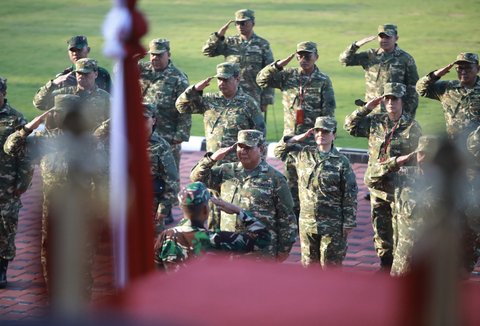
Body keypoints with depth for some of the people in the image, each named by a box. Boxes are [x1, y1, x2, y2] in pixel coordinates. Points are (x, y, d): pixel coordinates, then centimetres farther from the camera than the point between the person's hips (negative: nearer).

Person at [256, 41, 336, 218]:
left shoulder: (323, 81, -3)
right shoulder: (288, 76, 6)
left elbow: (328, 112, -5)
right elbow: (262, 80, 2)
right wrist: (280, 64, -11)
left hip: (313, 139, -4)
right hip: (291, 137, 4)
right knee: (291, 177, 9)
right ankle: (293, 212, 18)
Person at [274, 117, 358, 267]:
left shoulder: (341, 162, -6)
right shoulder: (304, 154, 6)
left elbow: (350, 196, -5)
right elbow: (280, 150, 15)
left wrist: (348, 224, -8)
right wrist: (301, 137, 1)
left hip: (332, 225, -4)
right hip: (307, 221, 4)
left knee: (330, 263, 2)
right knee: (309, 262, 11)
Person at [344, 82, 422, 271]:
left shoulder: (412, 127, -7)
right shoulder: (375, 122, 6)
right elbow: (350, 125, 11)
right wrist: (366, 109, 0)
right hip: (377, 186, 5)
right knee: (381, 228, 12)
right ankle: (385, 264, 24)